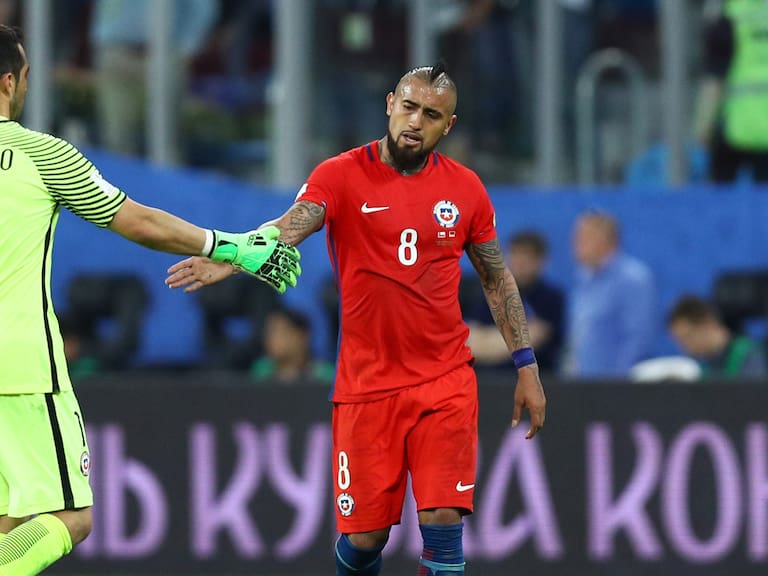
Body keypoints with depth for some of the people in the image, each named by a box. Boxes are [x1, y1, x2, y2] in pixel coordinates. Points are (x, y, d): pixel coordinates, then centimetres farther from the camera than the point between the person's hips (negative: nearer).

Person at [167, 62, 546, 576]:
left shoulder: (465, 188, 3)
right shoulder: (342, 176, -5)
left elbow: (498, 279, 13)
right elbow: (289, 227, -23)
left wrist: (527, 366, 9)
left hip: (446, 383, 1)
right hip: (366, 386, -1)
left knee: (443, 519, -10)